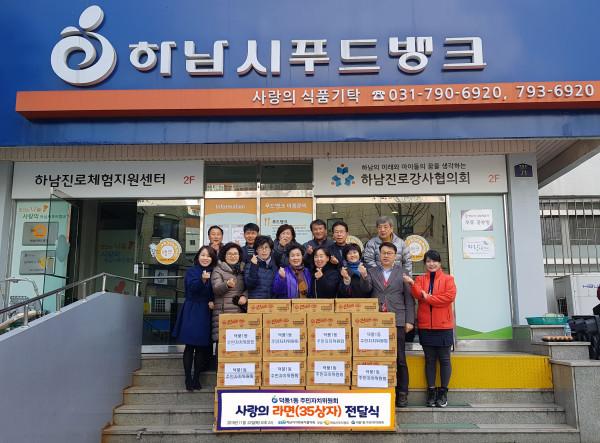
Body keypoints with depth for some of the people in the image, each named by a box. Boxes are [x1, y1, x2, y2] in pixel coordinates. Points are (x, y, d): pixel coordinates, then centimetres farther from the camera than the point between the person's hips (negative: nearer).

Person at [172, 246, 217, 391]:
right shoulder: (192, 271, -2)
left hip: (205, 313, 4)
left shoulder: (212, 273, 10)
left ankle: (196, 378, 16)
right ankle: (188, 379, 7)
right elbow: (193, 287, -21)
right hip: (192, 312, -4)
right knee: (190, 346, 0)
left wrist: (212, 301, -8)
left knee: (202, 347, 6)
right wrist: (202, 280, -40)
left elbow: (214, 293, 13)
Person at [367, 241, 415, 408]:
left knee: (400, 360, 1)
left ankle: (402, 394, 9)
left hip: (397, 321, -1)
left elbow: (409, 299, 6)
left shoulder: (402, 273, 10)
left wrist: (409, 321, 0)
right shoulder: (371, 272, 12)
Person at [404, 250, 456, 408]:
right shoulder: (420, 279, 10)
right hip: (425, 325, 2)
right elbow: (418, 295, -8)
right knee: (429, 359, 7)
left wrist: (428, 298, -12)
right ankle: (431, 391, 14)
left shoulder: (448, 279, 3)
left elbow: (450, 296, -12)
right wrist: (412, 284, -26)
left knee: (444, 359, 3)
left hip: (443, 325, -2)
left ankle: (443, 392, 12)